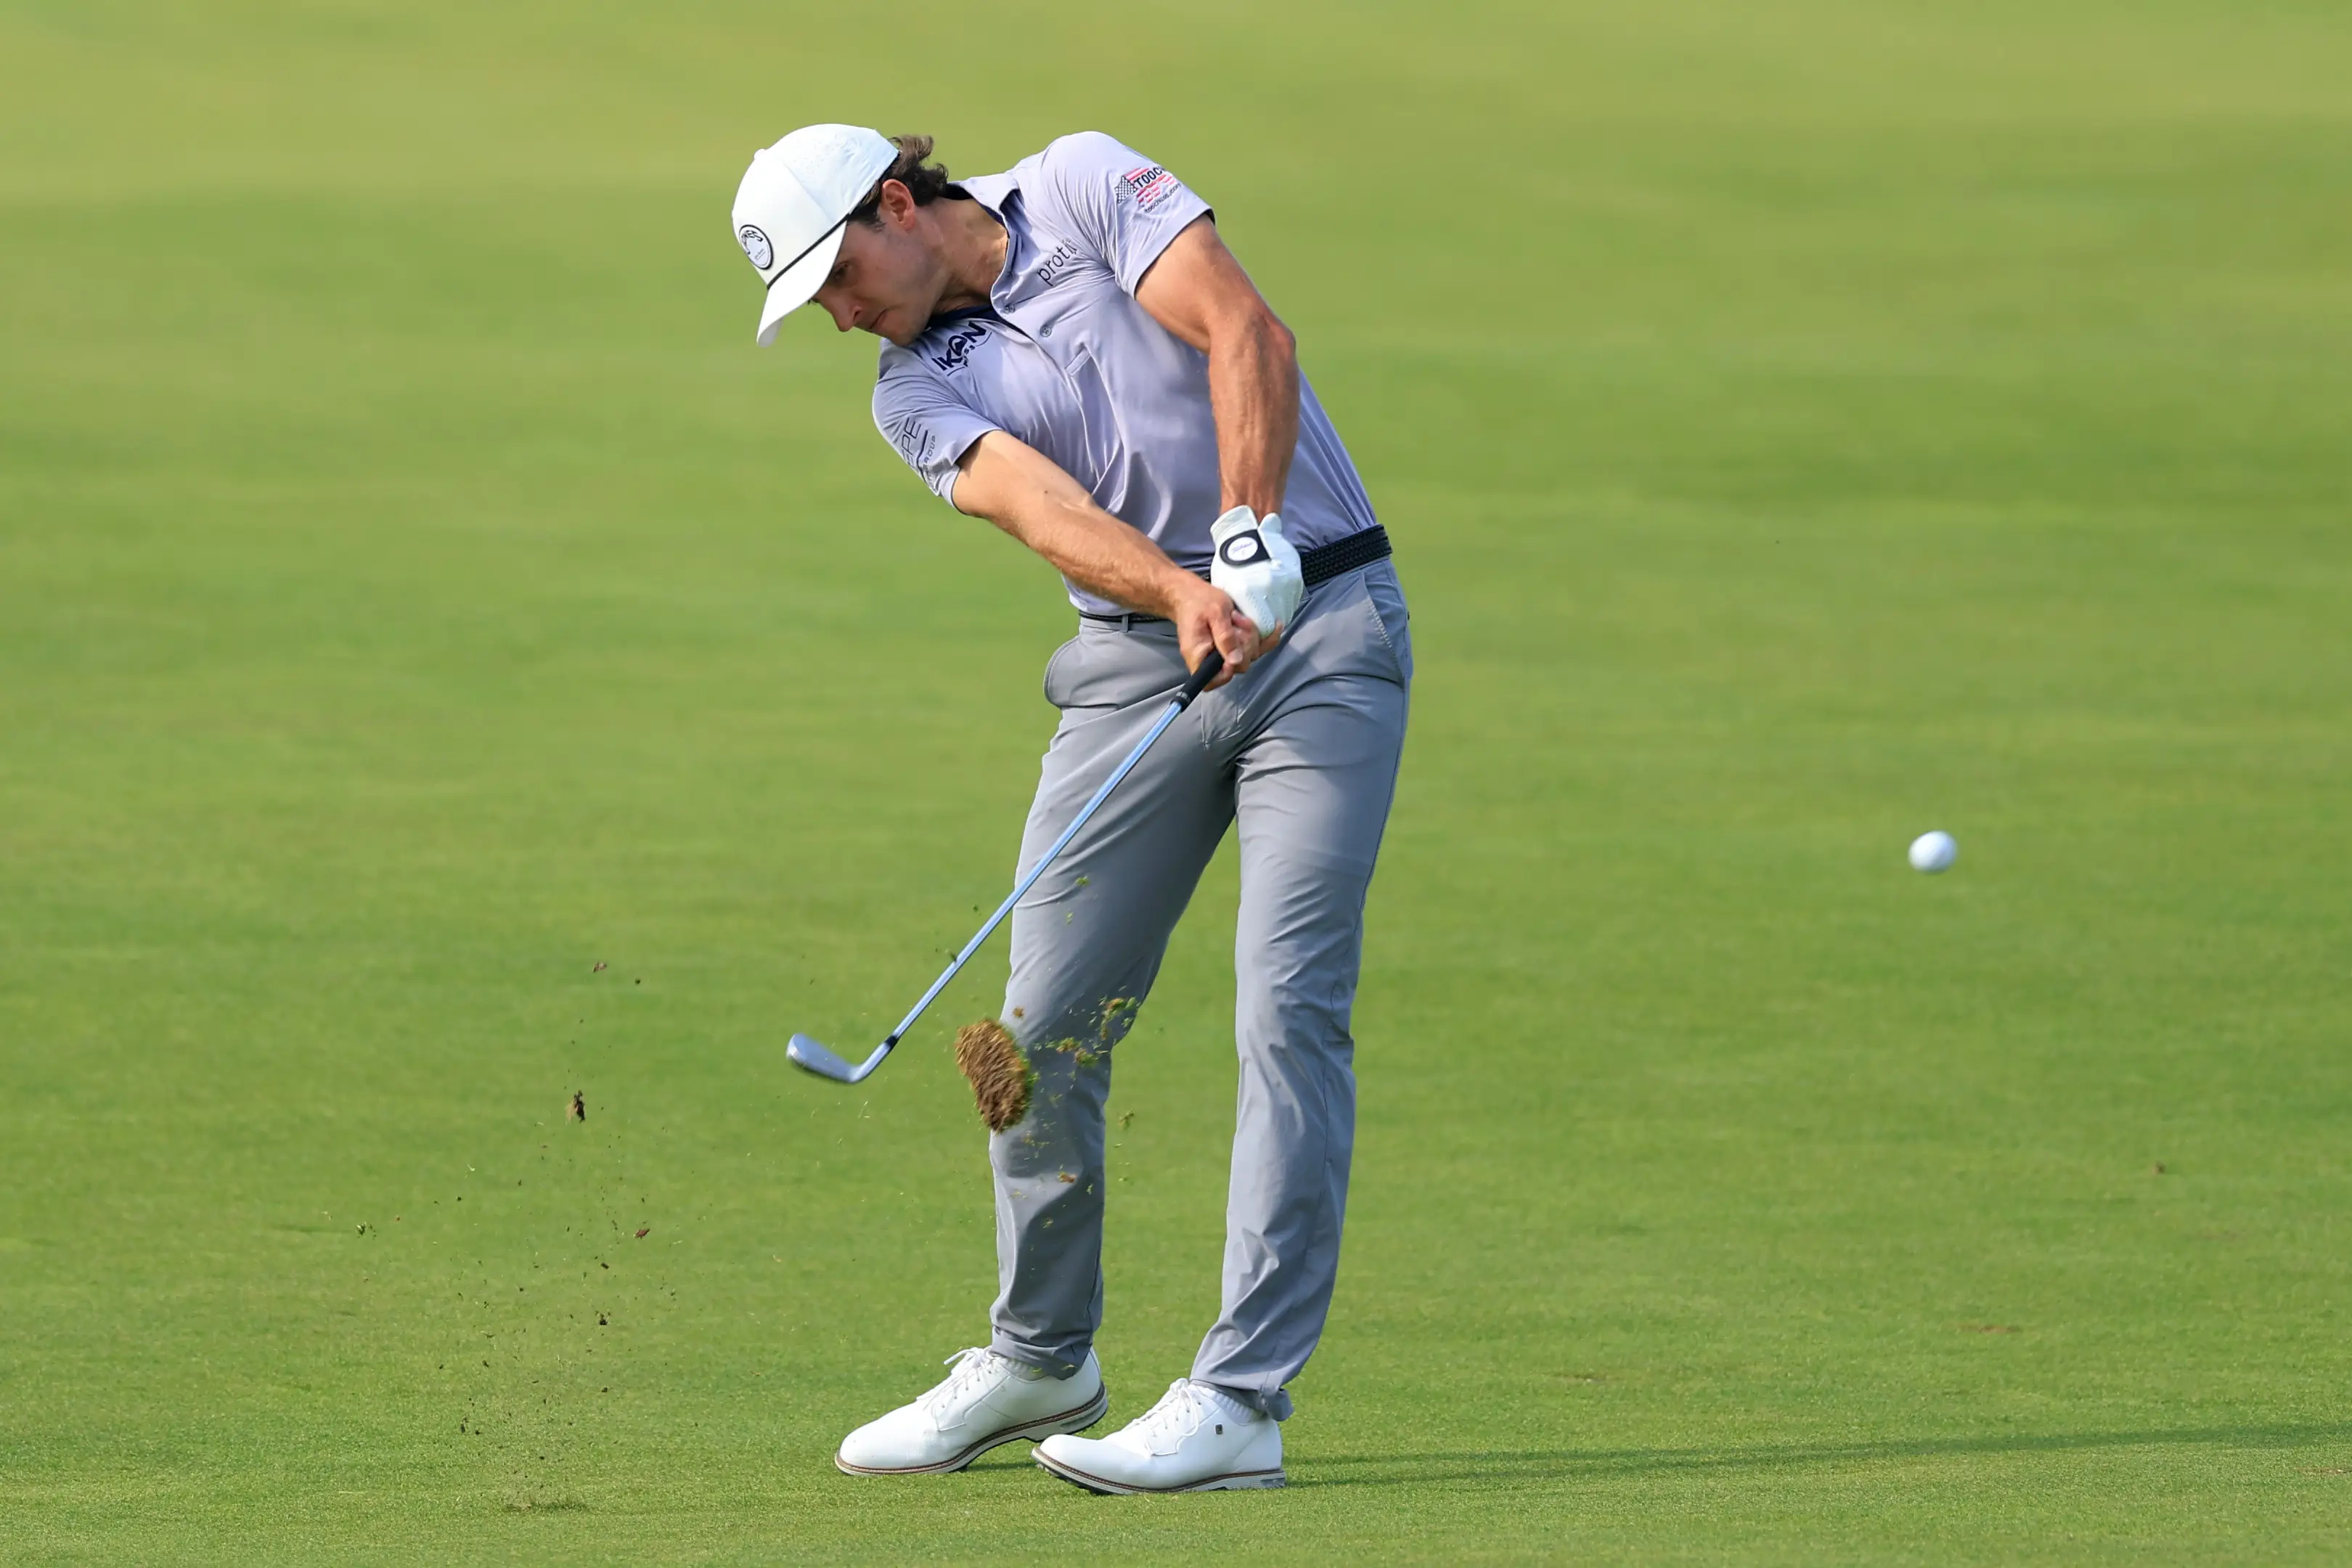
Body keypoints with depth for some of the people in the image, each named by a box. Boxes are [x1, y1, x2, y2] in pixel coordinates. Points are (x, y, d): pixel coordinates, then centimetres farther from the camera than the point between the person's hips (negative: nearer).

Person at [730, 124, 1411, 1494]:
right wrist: (1186, 596, -32)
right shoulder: (918, 391, 6)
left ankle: (1242, 1404, -15)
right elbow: (1051, 514, -13)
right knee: (1048, 1027, 2)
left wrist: (1249, 542, -27)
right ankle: (1040, 1361, 21)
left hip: (1322, 622, -5)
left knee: (1290, 1005, -13)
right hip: (1139, 659, 5)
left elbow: (1249, 338, -15)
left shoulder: (1086, 188, -1)